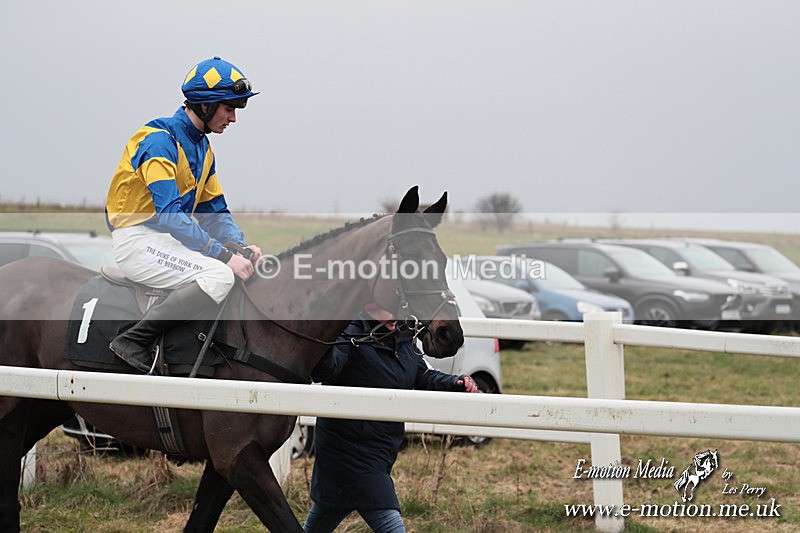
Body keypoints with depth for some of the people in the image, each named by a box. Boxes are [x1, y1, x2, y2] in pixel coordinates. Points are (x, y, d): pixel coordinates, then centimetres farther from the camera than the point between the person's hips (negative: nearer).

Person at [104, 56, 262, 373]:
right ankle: (132, 343, -25)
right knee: (220, 276, -29)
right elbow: (170, 214, -26)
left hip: (170, 239, 10)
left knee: (250, 267, 4)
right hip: (138, 241, -10)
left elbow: (214, 210, 16)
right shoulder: (160, 141, -17)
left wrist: (240, 246, -5)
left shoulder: (202, 146, 14)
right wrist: (224, 255, -28)